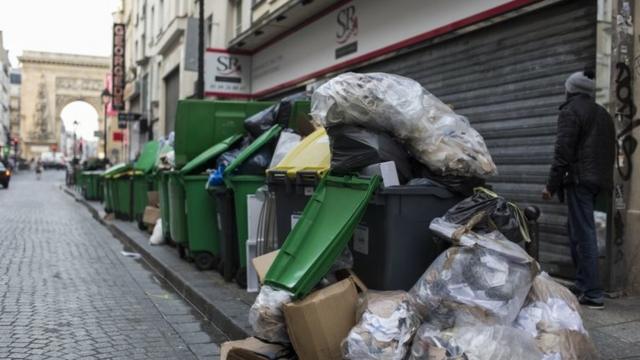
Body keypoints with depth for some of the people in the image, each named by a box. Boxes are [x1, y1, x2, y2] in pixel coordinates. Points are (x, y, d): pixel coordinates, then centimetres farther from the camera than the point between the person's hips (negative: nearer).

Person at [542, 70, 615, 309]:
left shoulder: (570, 111, -5)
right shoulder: (603, 114, 21)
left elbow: (563, 151, -13)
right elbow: (610, 150, 22)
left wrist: (552, 185, -11)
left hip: (579, 180, -8)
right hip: (600, 180, 8)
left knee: (584, 234, -8)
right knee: (578, 229, 16)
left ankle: (593, 294, -9)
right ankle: (582, 284, 19)